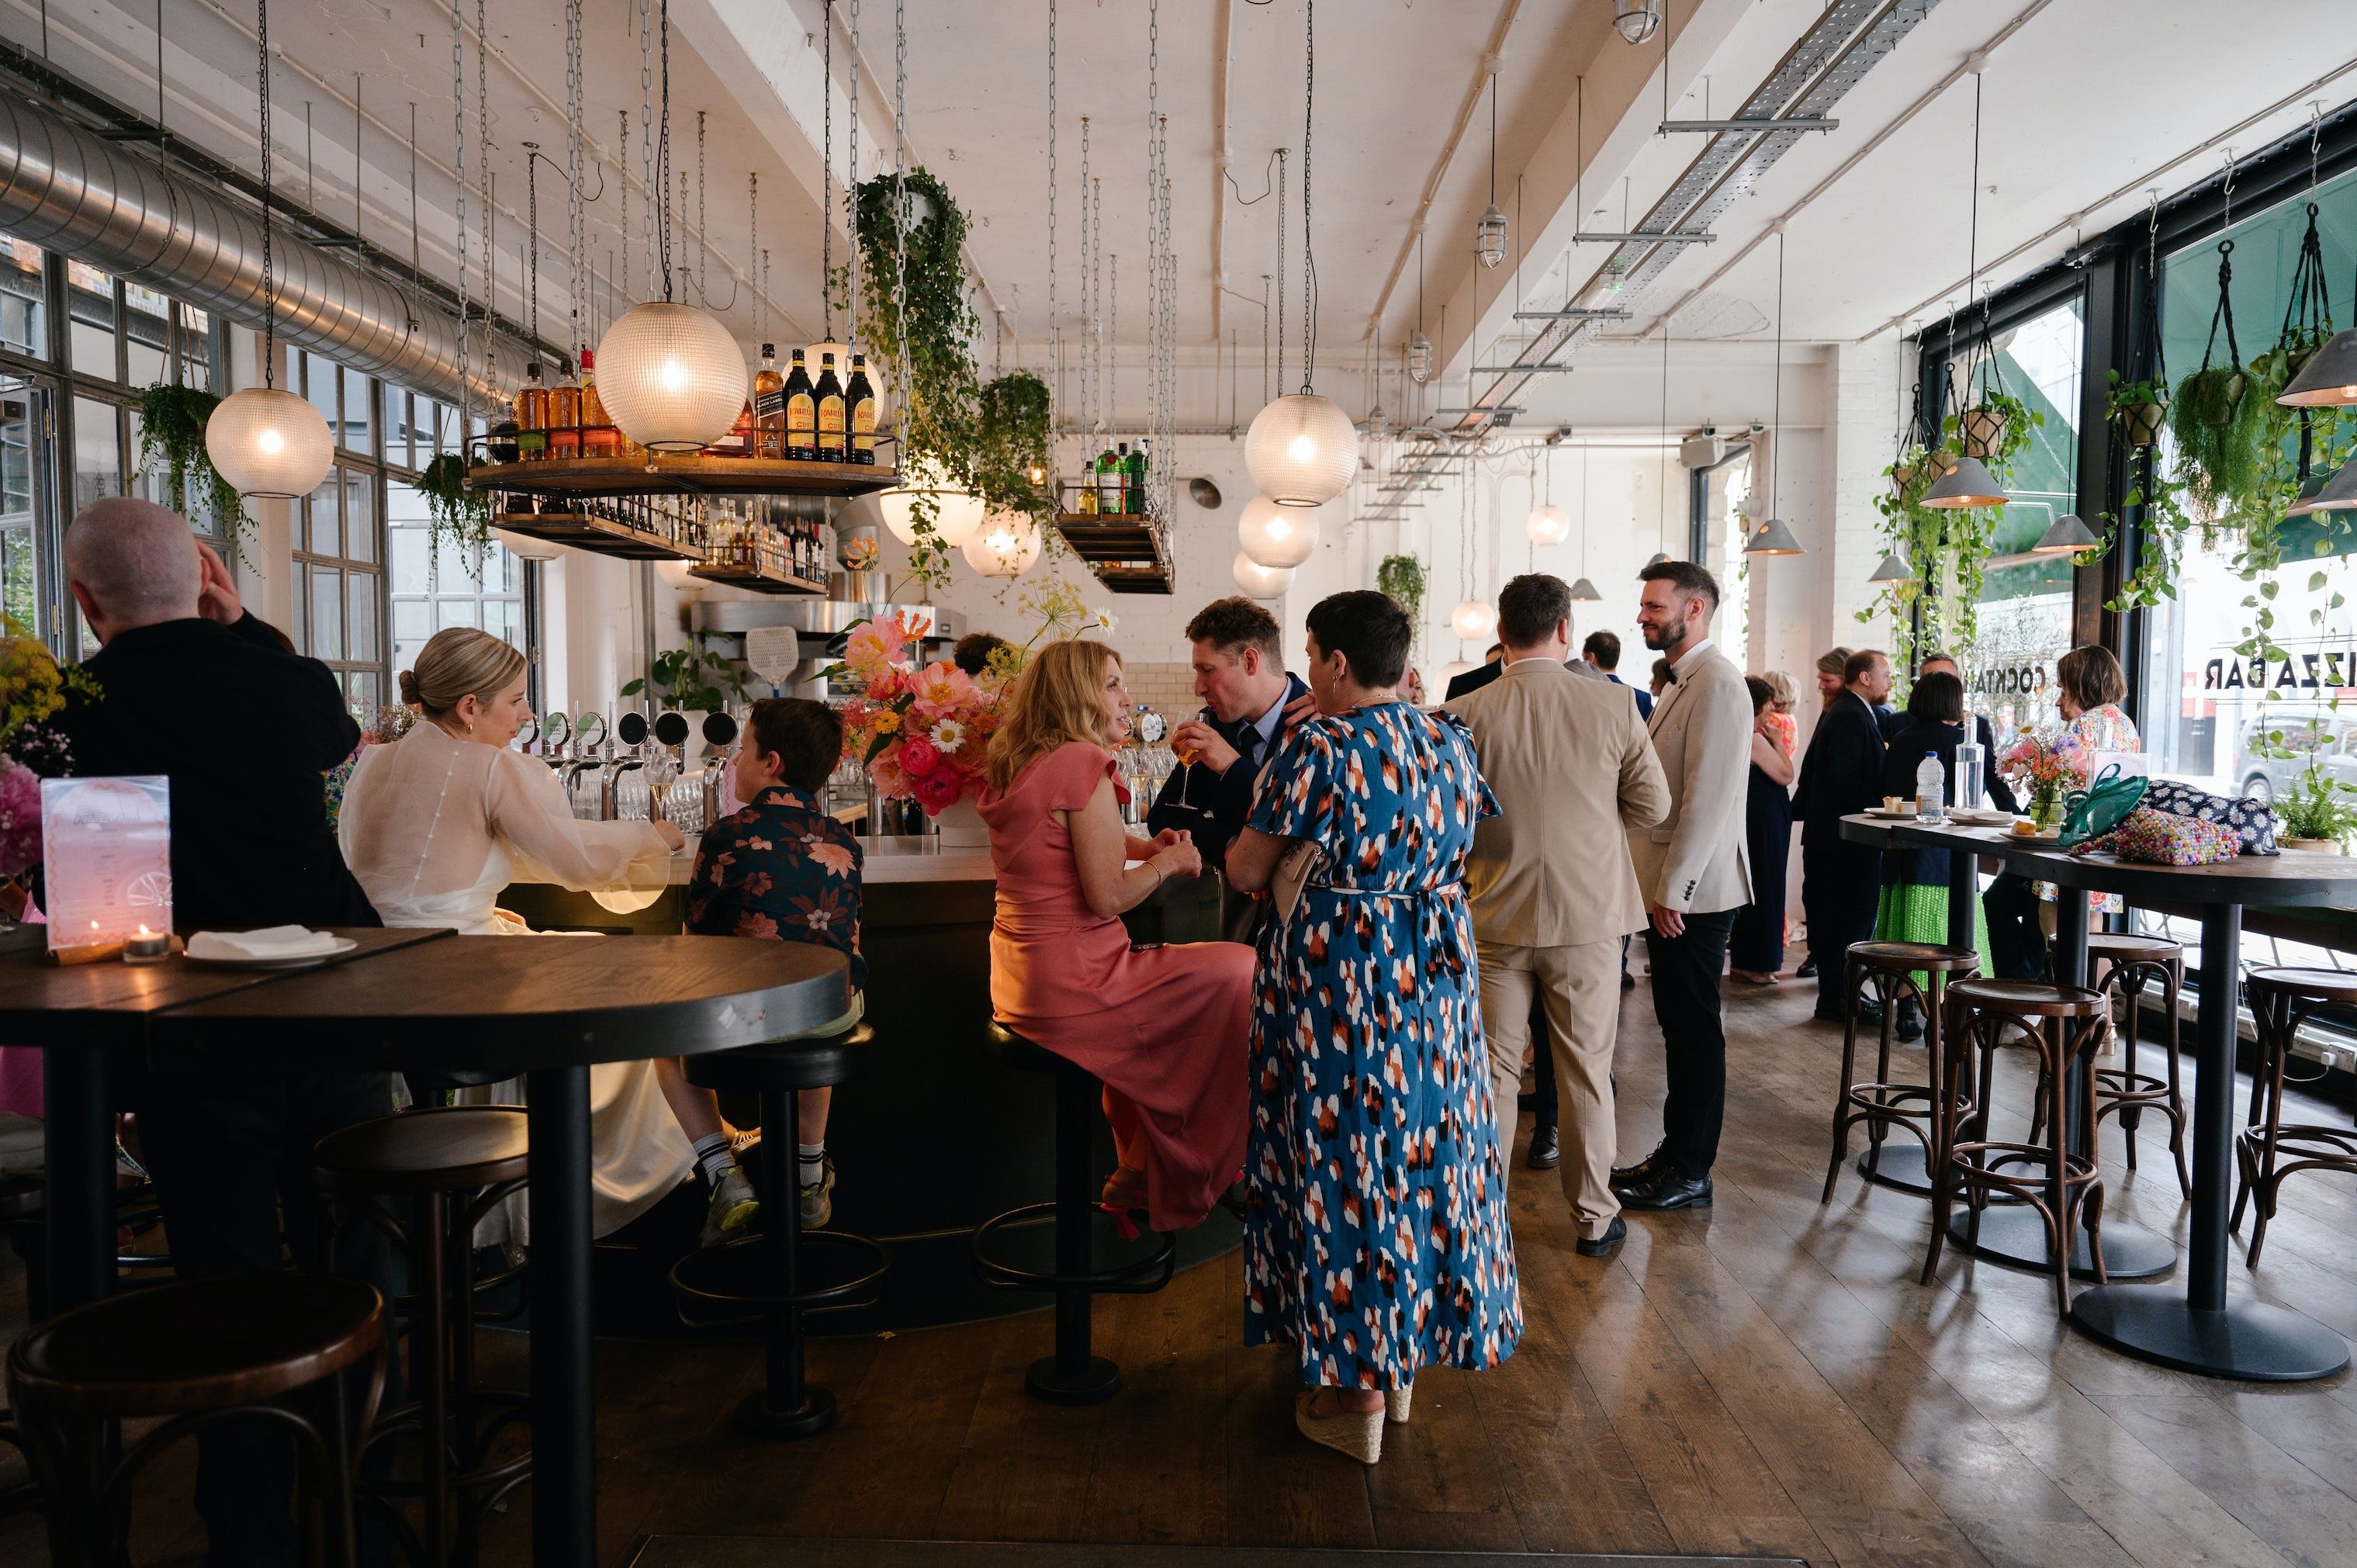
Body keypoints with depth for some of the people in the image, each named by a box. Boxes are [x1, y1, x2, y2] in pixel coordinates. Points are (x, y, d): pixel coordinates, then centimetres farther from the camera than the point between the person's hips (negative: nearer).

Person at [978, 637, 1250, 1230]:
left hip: (1019, 981, 10)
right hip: (1070, 986, -10)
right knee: (1239, 972, 2)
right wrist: (1166, 863, -2)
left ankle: (1137, 1169, 34)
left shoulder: (1016, 766, 11)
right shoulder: (1083, 763, -17)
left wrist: (1144, 848, 13)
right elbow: (1108, 895, -20)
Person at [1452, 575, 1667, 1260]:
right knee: (1586, 1069, 12)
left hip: (1496, 915, 0)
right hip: (1588, 913, 0)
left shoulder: (1466, 714, -11)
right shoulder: (1612, 705, -9)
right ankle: (1595, 1216, 24)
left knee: (1493, 1069, 11)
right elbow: (1651, 804, 0)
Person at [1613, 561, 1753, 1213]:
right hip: (1668, 888, 9)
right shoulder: (1683, 681, 16)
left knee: (1694, 1031, 0)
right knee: (1680, 1028, 16)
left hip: (1692, 892, -9)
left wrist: (1674, 889, -19)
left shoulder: (1716, 682, -16)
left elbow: (1710, 797, -21)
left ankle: (1690, 1175, 11)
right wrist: (1658, 885, 15)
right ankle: (1675, 1154, 26)